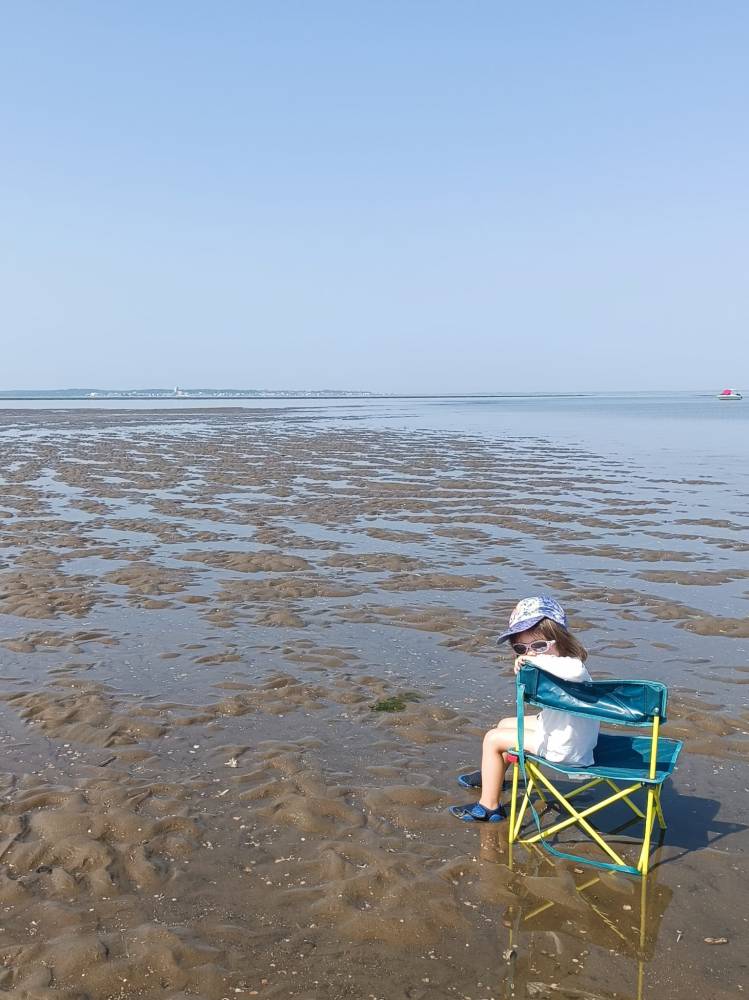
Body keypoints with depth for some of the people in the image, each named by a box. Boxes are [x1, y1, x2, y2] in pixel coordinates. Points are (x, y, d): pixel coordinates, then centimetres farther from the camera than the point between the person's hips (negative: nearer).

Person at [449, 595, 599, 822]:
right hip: (556, 730, 10)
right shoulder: (554, 666, 2)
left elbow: (575, 670, -52)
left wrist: (536, 659, -43)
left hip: (563, 749, -10)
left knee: (493, 739, -3)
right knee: (505, 724, 26)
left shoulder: (569, 665, -26)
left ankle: (489, 807, 10)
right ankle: (493, 775, 52)